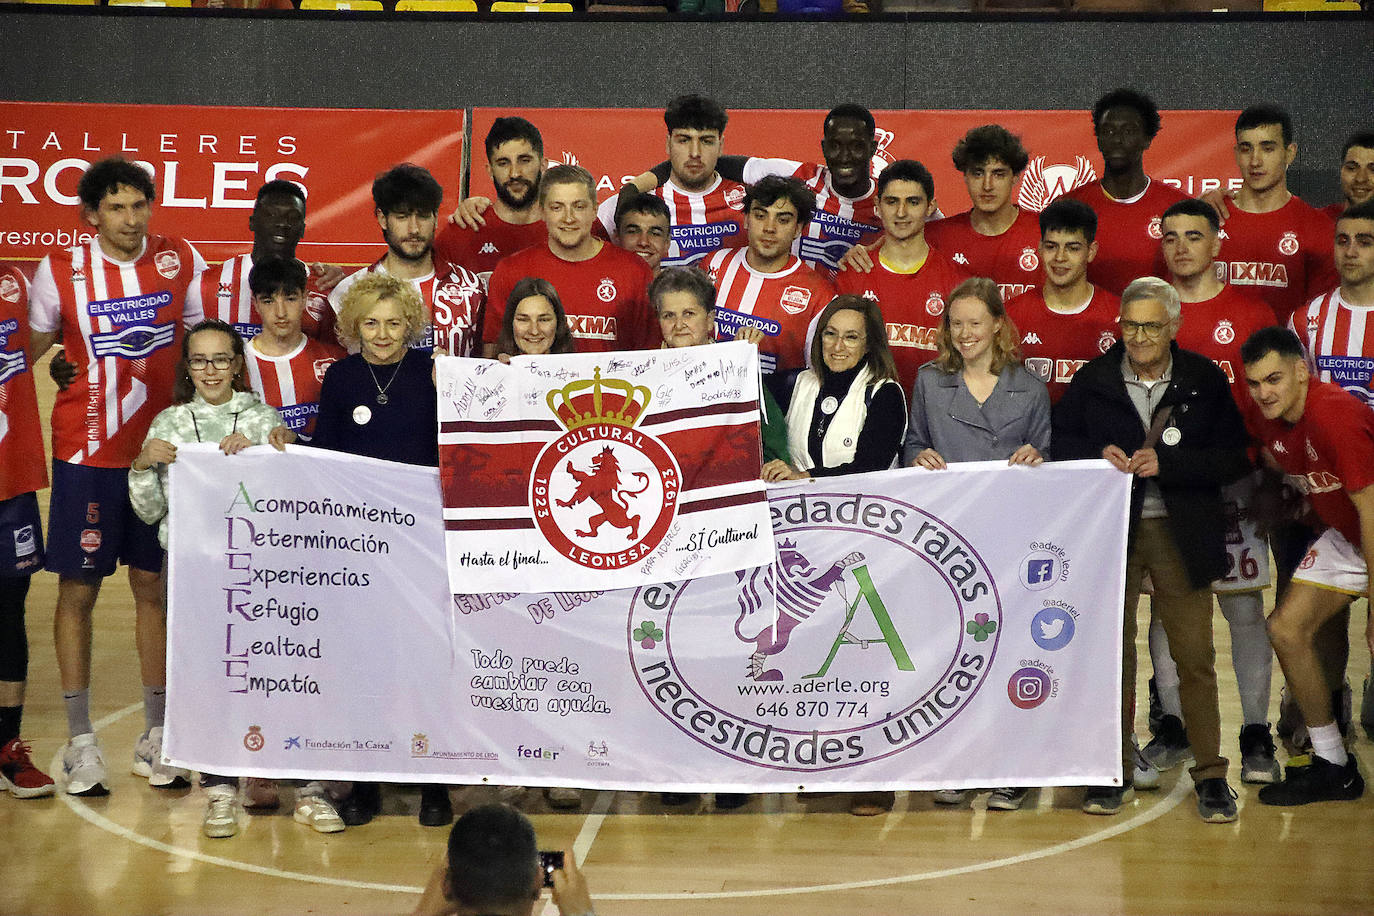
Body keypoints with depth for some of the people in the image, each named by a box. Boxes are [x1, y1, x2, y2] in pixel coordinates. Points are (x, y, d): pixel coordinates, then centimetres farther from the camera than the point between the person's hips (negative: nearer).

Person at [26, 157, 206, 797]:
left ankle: (155, 736, 18)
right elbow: (28, 354, 5)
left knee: (154, 585, 8)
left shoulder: (182, 263, -1)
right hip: (86, 454, -2)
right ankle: (81, 741, 10)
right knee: (77, 590, 2)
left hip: (161, 449, 2)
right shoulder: (60, 272, -6)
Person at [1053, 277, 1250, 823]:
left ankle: (1210, 774, 9)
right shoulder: (1092, 380, 4)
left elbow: (1234, 458, -5)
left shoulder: (1205, 381, 0)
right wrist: (1099, 456, -8)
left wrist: (1165, 464, -15)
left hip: (1181, 534, -1)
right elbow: (1059, 440, 11)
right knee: (1113, 652, 7)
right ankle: (1116, 772, 17)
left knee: (1195, 655, -1)